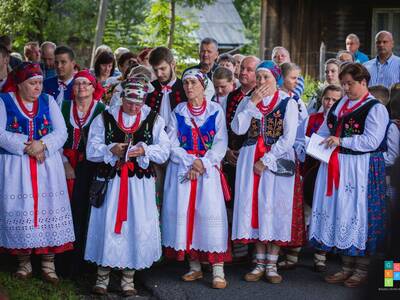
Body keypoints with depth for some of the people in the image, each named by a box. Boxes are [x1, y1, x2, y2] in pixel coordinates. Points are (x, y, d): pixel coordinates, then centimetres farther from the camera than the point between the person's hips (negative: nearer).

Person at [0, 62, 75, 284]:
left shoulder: (48, 101, 8)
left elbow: (61, 133, 0)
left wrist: (42, 145, -17)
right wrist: (26, 147, -17)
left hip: (46, 165, 2)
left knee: (49, 209, -1)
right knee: (20, 210, -1)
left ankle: (48, 263, 7)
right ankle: (24, 262, 12)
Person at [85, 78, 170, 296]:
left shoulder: (153, 120, 6)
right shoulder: (104, 119, 4)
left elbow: (164, 151, 0)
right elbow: (91, 151, 0)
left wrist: (144, 151, -17)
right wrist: (112, 150, -17)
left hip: (140, 183, 1)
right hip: (110, 181, -1)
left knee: (136, 227, 2)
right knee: (107, 225, -1)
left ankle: (128, 277, 15)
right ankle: (103, 275, 13)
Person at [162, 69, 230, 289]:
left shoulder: (216, 110, 3)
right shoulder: (177, 112, 9)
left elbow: (221, 143, -2)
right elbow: (172, 144, 1)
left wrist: (203, 163, -14)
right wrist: (190, 162, -12)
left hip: (209, 169, -2)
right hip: (182, 170, 2)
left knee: (211, 212, -10)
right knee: (184, 213, -2)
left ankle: (218, 270, -9)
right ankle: (194, 266, 8)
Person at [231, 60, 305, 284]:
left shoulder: (288, 103, -2)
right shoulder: (248, 101, 10)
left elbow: (288, 138, -10)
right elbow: (238, 129, -4)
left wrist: (266, 161, -12)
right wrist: (252, 104, -10)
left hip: (278, 161, -3)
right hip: (250, 161, 3)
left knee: (275, 209, -3)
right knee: (254, 208, 3)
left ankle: (272, 264, 6)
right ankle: (260, 263, 11)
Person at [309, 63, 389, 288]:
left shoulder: (375, 108, -8)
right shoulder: (340, 104, 14)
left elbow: (371, 141, -17)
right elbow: (325, 131, 20)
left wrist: (340, 141, -18)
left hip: (361, 169, -7)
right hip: (336, 167, 7)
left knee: (360, 214, -2)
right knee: (340, 213, 8)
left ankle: (362, 269, 10)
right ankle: (347, 267, 19)